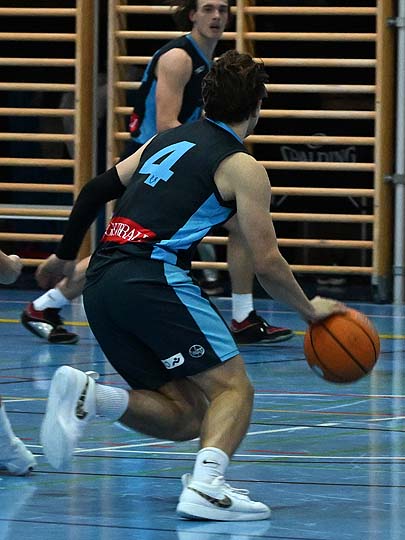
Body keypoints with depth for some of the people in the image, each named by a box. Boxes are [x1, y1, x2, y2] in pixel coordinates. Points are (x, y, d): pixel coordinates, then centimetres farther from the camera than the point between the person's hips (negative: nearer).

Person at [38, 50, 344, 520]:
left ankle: (87, 397, -10)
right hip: (153, 276, -7)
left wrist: (65, 256, 36)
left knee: (186, 416, 10)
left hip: (99, 286, 7)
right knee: (233, 387, -2)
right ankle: (206, 487, -26)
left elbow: (96, 191, 23)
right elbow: (267, 264, 1)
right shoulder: (242, 167, 3)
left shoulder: (167, 140, 23)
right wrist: (310, 310, 16)